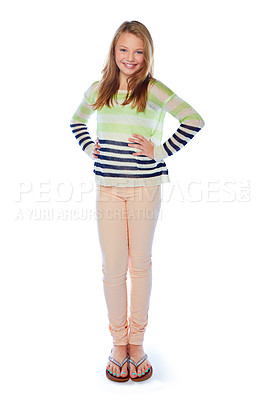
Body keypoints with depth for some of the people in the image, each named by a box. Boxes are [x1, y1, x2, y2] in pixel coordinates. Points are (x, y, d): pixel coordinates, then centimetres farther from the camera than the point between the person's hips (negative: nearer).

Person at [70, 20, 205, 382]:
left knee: (141, 263, 8)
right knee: (113, 267, 4)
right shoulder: (98, 90, 8)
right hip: (108, 187, 2)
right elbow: (77, 121, 26)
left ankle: (136, 340, 24)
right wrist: (88, 148, 9)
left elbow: (194, 120, -9)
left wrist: (160, 151, -11)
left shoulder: (153, 89, -3)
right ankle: (118, 342, 21)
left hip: (145, 186, -2)